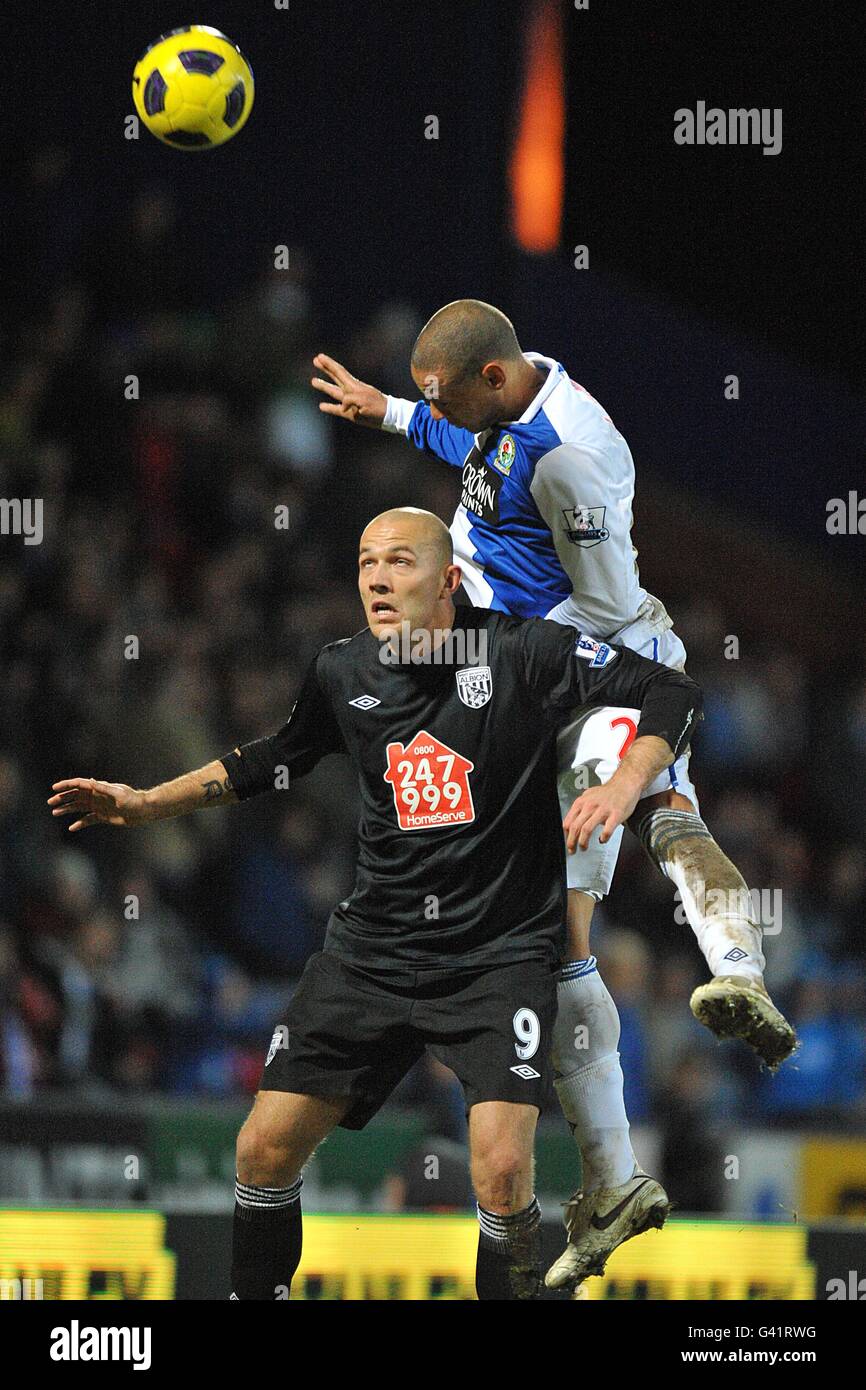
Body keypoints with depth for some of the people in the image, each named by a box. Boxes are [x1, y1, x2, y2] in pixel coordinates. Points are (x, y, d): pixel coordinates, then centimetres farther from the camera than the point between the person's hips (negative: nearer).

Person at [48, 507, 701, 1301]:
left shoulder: (521, 653, -11)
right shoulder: (343, 674, 2)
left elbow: (674, 697, -10)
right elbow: (272, 759, 22)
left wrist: (625, 782, -27)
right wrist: (146, 806, 16)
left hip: (499, 953, -4)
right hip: (373, 951, 4)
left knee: (501, 1169, -21)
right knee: (266, 1147, 1)